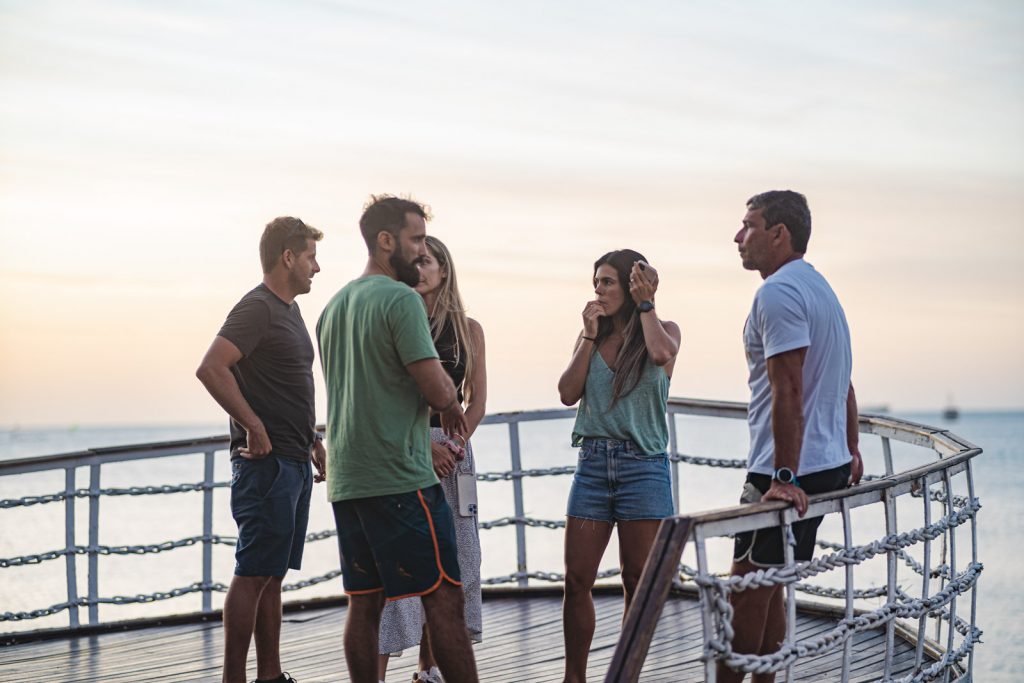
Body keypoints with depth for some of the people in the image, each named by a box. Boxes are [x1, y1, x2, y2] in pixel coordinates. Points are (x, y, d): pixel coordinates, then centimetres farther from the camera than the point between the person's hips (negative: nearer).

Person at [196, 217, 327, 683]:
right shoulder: (256, 308, -12)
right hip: (266, 462, -9)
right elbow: (211, 369, -23)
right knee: (253, 575, -7)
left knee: (273, 574, 12)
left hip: (293, 462, 9)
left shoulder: (289, 310, 18)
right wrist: (254, 427, -21)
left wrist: (312, 439, 21)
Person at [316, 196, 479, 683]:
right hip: (399, 476, -8)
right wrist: (452, 407, 6)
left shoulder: (334, 305, 17)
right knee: (443, 598, -4)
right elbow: (439, 390, -17)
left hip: (345, 478, 8)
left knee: (364, 603, 10)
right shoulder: (401, 299, -10)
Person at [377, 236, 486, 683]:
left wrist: (454, 444, -8)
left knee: (451, 562, 4)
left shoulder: (468, 329, 10)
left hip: (452, 450, 4)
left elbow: (476, 402, 8)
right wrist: (424, 446, -13)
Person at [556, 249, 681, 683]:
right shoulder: (590, 337, 12)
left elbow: (661, 355, -22)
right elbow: (567, 394, 0)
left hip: (642, 464, -3)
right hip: (592, 463, 3)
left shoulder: (664, 329, 2)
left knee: (637, 581, 3)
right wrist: (590, 336, -2)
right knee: (577, 581, 0)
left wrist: (644, 304, -12)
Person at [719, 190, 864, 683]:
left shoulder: (778, 291, -15)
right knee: (767, 590, 16)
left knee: (746, 594, -4)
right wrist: (851, 452, 28)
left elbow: (788, 390, -23)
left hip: (787, 474, -10)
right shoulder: (820, 287, 18)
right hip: (830, 466, 10)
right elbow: (842, 383, 24)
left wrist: (784, 478, -24)